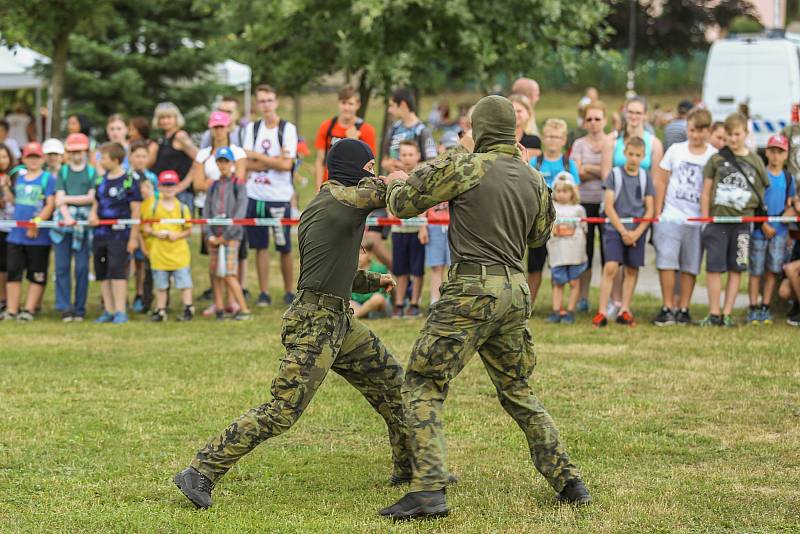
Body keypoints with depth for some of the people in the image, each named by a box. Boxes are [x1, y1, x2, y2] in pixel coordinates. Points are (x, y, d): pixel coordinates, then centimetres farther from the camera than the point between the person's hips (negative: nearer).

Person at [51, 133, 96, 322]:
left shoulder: (92, 172, 9)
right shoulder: (62, 172, 13)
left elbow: (91, 197, -2)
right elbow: (59, 199, 2)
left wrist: (68, 198, -4)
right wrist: (66, 216, -15)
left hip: (84, 223, -1)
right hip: (63, 221, 1)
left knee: (82, 267, -1)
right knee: (62, 266, -3)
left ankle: (79, 308, 5)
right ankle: (65, 307, 0)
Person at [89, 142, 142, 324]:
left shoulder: (129, 181, -7)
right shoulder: (100, 180, 12)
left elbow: (136, 210, -7)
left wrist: (133, 237, -9)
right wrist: (93, 215, 0)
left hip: (119, 232, -7)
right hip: (100, 232, 7)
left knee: (117, 271, -12)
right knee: (102, 273, 8)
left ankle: (120, 311, -7)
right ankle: (109, 311, 15)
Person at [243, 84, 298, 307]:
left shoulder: (288, 129, -4)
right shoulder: (252, 128, 8)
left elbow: (286, 164, -13)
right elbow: (247, 164, 0)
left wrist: (257, 156, -8)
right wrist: (273, 161, -12)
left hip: (280, 197, -3)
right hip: (255, 195, 3)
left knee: (284, 248, 0)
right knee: (260, 246, 5)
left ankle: (289, 292, 12)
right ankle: (264, 293, 10)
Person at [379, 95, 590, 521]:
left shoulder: (466, 167, -8)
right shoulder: (534, 180, 11)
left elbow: (402, 204, -2)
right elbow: (539, 234, 27)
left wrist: (398, 183, 20)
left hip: (472, 289, -6)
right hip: (516, 290, 6)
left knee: (423, 384, -2)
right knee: (518, 391, 21)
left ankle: (428, 490, -15)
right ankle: (567, 481, 19)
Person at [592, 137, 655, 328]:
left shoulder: (645, 178, 6)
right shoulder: (615, 174, -1)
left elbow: (649, 210, 5)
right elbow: (609, 206, -5)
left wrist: (637, 233, -8)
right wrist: (623, 231, -11)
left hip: (637, 231, 3)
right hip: (615, 229, -3)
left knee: (632, 270, 5)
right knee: (610, 267, -14)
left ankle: (624, 311, 14)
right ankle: (602, 312, -14)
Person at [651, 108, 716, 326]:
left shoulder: (714, 156, 1)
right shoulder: (675, 150, 5)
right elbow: (661, 180, 8)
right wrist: (657, 212, 3)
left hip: (697, 219, 0)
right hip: (670, 216, 0)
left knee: (690, 267, 4)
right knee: (667, 261, -6)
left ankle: (683, 309, 11)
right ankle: (667, 308, 0)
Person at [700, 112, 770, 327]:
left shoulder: (755, 161, 6)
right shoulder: (717, 159, 4)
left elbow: (763, 193, 9)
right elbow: (706, 192, 5)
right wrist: (705, 220, 0)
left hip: (742, 222, 1)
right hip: (718, 219, -1)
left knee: (735, 269, 5)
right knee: (714, 267, -3)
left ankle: (727, 314, 10)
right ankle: (714, 314, 3)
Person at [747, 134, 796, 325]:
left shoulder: (789, 178, 11)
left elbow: (791, 202, 19)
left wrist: (791, 210, -1)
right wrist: (764, 225, -9)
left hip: (780, 231, 3)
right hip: (758, 230, -3)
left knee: (773, 269, 2)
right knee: (756, 270, -1)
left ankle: (765, 308, 10)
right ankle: (753, 309, 3)